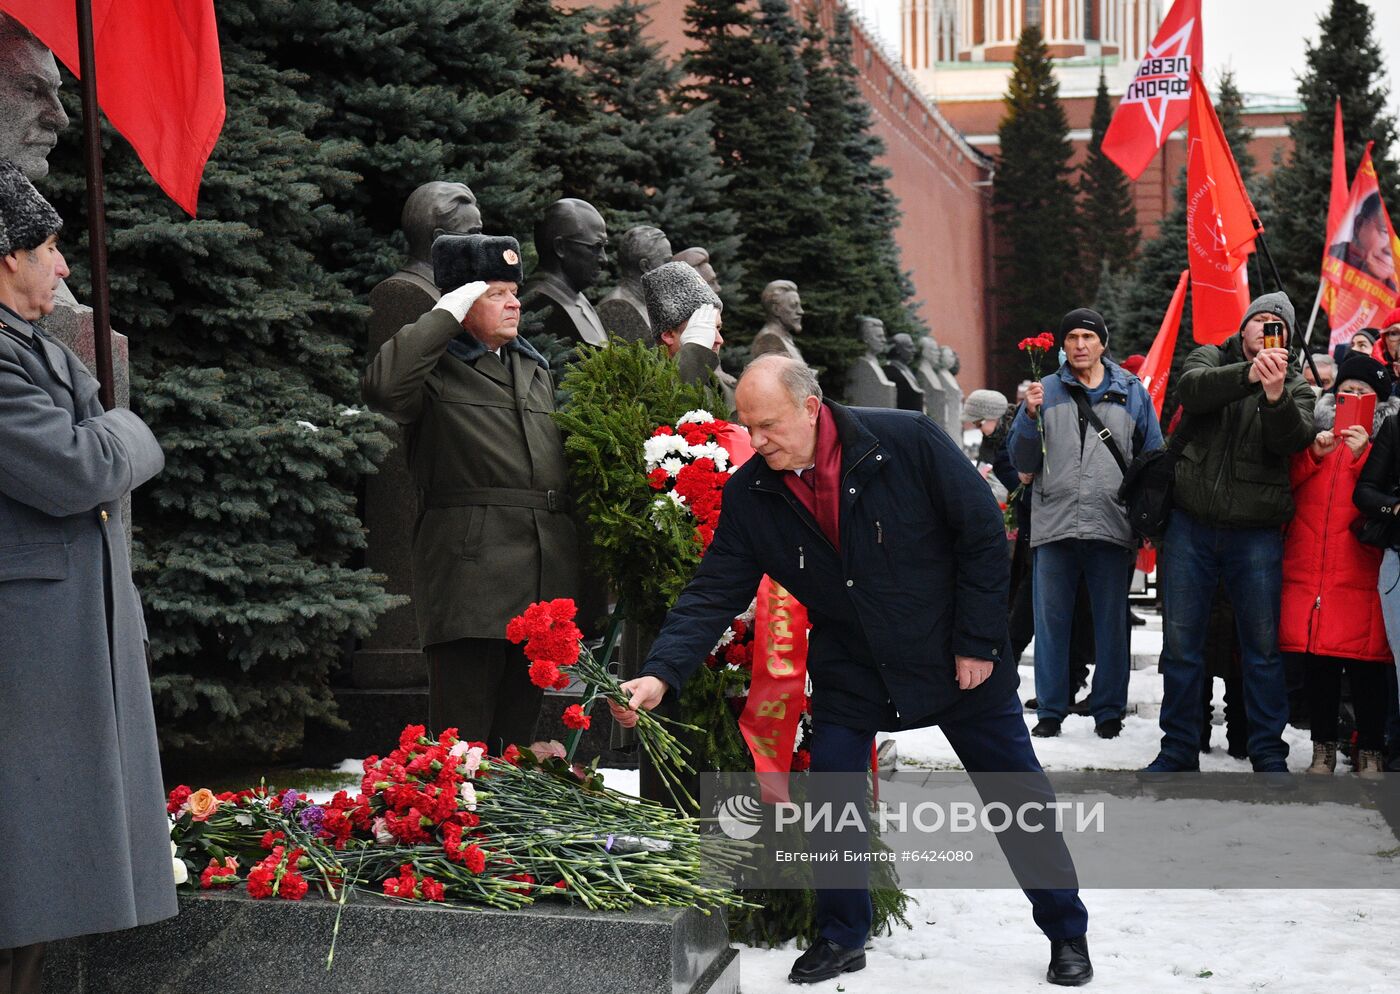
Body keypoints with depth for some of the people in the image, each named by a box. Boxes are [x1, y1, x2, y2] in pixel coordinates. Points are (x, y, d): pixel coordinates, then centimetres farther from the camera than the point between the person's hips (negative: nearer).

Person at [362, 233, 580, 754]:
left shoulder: (535, 368, 23)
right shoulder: (436, 369, 0)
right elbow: (382, 386, -24)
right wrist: (446, 315, -13)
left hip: (543, 576, 7)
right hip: (469, 569, -7)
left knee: (522, 726, 11)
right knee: (464, 735, -7)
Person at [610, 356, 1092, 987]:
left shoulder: (907, 441, -21)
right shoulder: (751, 495, -11)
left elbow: (983, 535, -15)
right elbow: (714, 593, -11)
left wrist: (978, 643, -14)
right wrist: (661, 674, -26)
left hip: (960, 664, -2)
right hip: (852, 670, 3)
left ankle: (1067, 933, 25)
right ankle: (840, 938, 21)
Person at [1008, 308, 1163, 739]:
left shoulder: (1132, 393, 9)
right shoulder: (1047, 392, 9)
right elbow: (1023, 462, 7)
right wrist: (1030, 416, -9)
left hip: (1112, 527, 0)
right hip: (1054, 526, 0)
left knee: (1111, 623, 6)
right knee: (1051, 620, 4)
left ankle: (1108, 710, 16)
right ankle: (1050, 710, 13)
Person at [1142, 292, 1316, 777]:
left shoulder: (1295, 385, 7)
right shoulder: (1211, 357, 7)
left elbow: (1295, 439, -13)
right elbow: (1191, 389, -16)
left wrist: (1276, 395, -31)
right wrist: (1248, 374, -32)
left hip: (1255, 532, 0)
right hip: (1191, 524, 0)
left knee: (1262, 647, 4)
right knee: (1181, 643, 5)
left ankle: (1269, 753, 15)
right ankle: (1179, 747, 16)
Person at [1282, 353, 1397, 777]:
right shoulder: (1316, 430, 15)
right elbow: (1286, 484, 9)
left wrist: (1363, 454, -16)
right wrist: (1313, 453, -5)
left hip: (1361, 571, -3)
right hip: (1309, 568, 3)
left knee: (1366, 667, -3)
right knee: (1317, 663, 5)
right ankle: (1323, 749, 15)